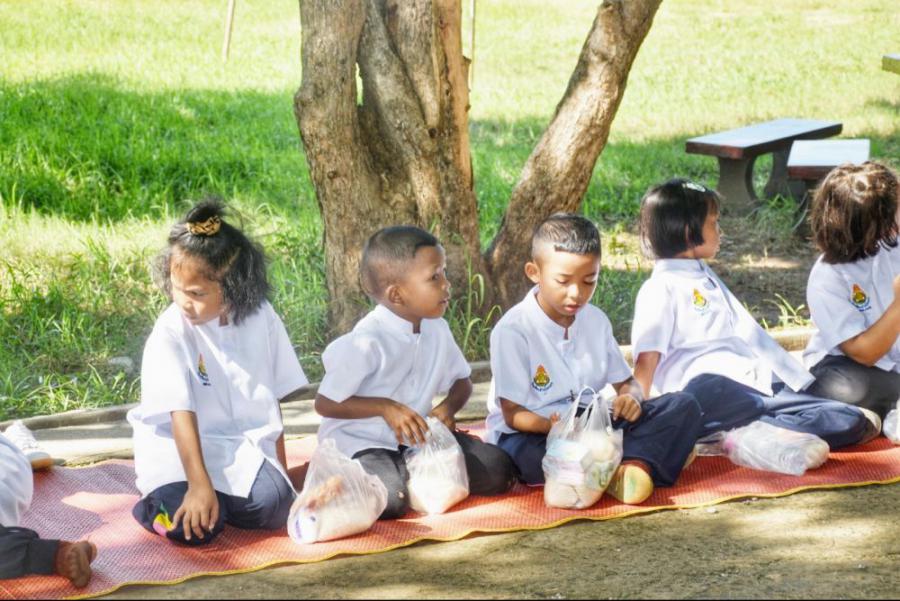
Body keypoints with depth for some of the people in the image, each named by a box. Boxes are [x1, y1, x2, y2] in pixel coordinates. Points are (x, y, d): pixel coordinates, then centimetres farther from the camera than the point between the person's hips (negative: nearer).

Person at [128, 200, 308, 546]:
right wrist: (199, 484, -28)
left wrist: (281, 468, 11)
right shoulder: (170, 334, -14)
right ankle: (161, 500, 6)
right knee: (189, 527, -28)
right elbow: (182, 414, -20)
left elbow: (272, 399, 8)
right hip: (180, 452, -3)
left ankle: (222, 498, 6)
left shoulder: (261, 319, -2)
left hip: (244, 447, 4)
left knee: (273, 506, -24)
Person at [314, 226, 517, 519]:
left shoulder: (437, 330, 0)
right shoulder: (367, 343, -21)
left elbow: (462, 381, 15)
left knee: (497, 468, -5)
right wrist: (385, 407, -25)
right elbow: (325, 404, -16)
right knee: (389, 499, -35)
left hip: (418, 437, 6)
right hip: (359, 442, -6)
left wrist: (448, 407, -8)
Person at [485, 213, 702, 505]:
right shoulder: (513, 331, -11)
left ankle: (634, 463, -35)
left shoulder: (595, 320, 9)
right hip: (533, 434, -6)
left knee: (683, 406, -9)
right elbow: (513, 413, -12)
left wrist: (631, 398, -12)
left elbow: (625, 382, 14)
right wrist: (553, 425, -33)